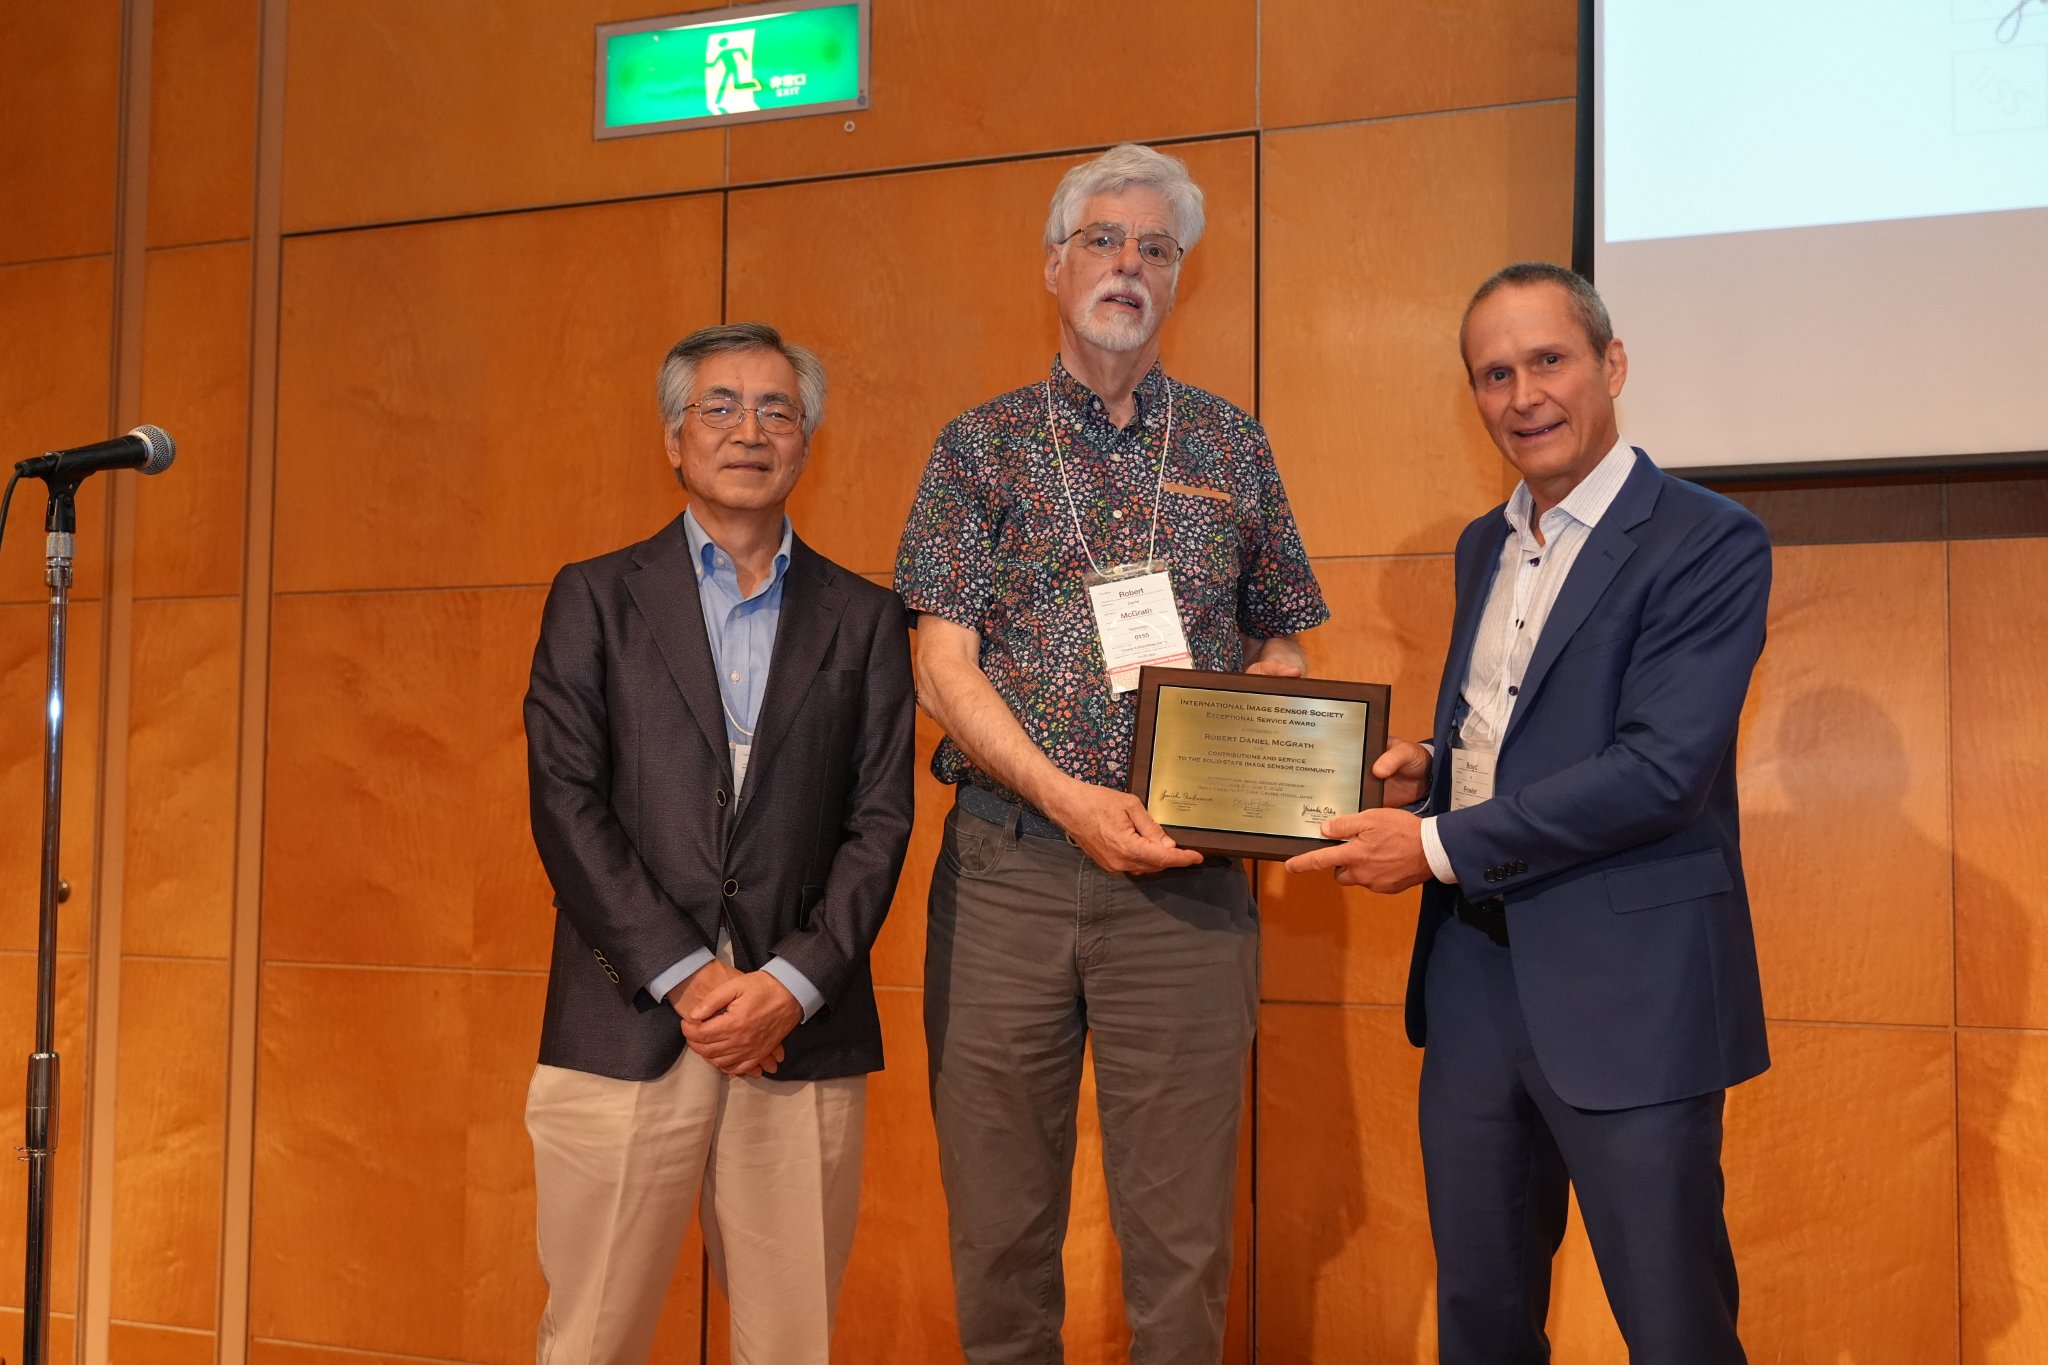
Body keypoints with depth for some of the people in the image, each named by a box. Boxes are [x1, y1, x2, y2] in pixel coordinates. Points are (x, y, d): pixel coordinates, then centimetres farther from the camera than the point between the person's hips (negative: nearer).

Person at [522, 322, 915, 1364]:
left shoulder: (863, 619, 13)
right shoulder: (595, 599, 9)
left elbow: (880, 821, 5)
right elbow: (566, 803, 0)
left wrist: (792, 983, -8)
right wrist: (685, 974, -10)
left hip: (803, 1033, 1)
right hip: (624, 1028, -1)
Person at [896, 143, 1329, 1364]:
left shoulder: (1231, 447, 11)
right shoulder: (982, 447, 7)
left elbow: (1276, 647, 14)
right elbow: (945, 665, -1)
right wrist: (1072, 799, -14)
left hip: (1185, 879, 1)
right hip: (1005, 868, 0)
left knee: (1183, 1236, 3)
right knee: (1000, 1221, 8)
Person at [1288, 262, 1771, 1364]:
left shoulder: (1709, 543, -10)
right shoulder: (1484, 547, 14)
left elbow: (1660, 769, -19)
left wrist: (1437, 845, -17)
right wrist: (1424, 771, 1)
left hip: (1628, 990, -7)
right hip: (1474, 976, 7)